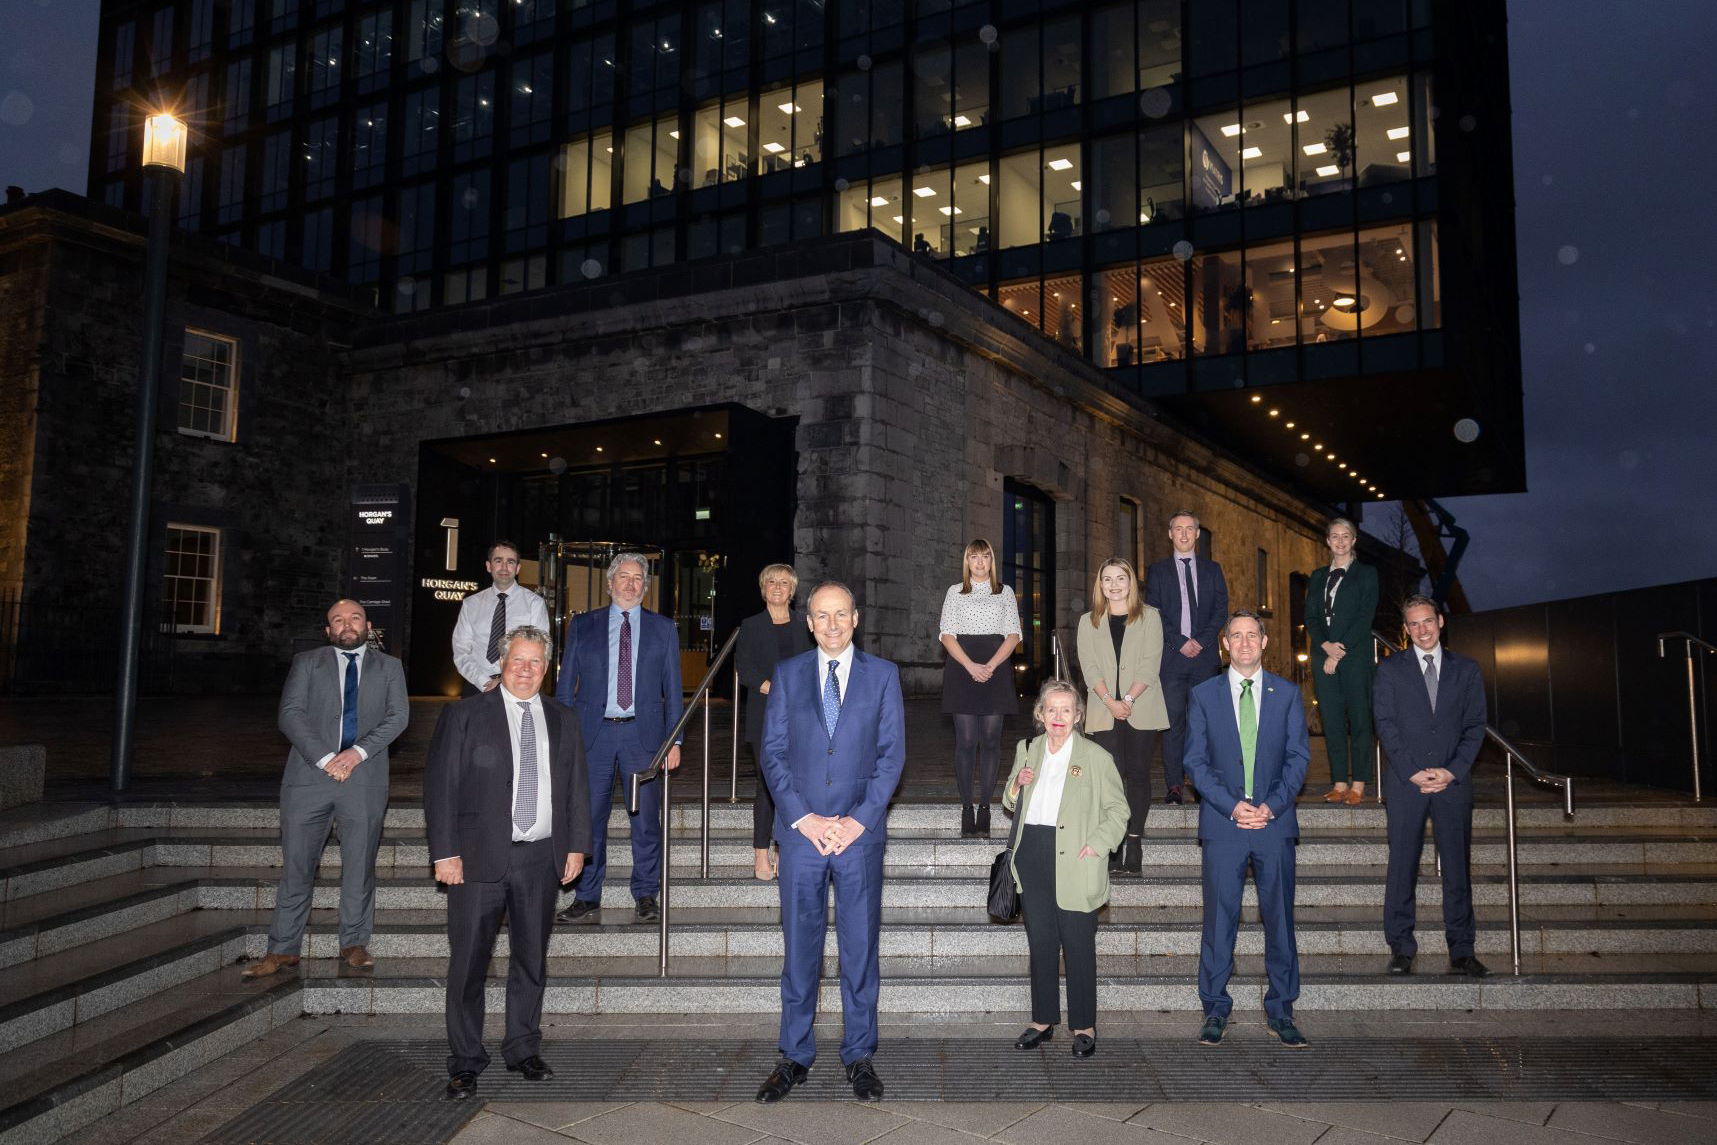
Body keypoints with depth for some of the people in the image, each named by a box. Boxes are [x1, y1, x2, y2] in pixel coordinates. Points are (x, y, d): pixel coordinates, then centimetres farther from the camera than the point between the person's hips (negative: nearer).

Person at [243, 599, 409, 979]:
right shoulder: (307, 663, 11)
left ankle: (354, 943, 18)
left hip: (365, 778, 0)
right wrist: (325, 758, -13)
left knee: (360, 866, 6)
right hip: (309, 775, 0)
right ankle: (283, 949, 13)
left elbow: (398, 716, 2)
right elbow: (290, 714, -1)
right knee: (296, 866, 2)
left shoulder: (389, 667, 13)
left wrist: (358, 752, -13)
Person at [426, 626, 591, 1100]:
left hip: (541, 858, 3)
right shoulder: (464, 716, 0)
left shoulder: (563, 722, 11)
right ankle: (465, 1062, 15)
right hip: (480, 857, -3)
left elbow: (577, 788, 14)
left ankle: (523, 1049, 26)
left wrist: (576, 845, 7)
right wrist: (445, 852, -9)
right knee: (469, 962, 2)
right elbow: (439, 786, -3)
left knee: (531, 959, 12)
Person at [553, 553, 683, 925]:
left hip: (643, 733, 0)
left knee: (646, 818, 3)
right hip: (593, 732, 0)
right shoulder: (582, 626, 9)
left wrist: (674, 740, 2)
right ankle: (586, 899, 13)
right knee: (588, 818, 3)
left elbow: (673, 688, 9)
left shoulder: (663, 628, 9)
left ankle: (646, 896, 15)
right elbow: (565, 685, 9)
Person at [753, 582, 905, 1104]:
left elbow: (892, 753, 0)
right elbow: (773, 752, 2)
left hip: (860, 832, 0)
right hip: (801, 830, 1)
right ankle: (796, 1055, 22)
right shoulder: (787, 674, 6)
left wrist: (858, 820, -9)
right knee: (800, 949, 8)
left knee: (861, 949, 7)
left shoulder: (882, 674, 4)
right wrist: (804, 818, -9)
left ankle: (859, 1055, 22)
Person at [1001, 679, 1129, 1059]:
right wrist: (1016, 785, -3)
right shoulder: (1027, 750, 10)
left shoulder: (1096, 757, -3)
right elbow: (1011, 805, 19)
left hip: (1074, 863, -4)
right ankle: (1043, 1020, 24)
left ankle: (1084, 1027, 15)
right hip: (1033, 857, 4)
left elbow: (1117, 809, 0)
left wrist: (1097, 844, -13)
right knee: (1040, 942, 12)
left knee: (1078, 945, 2)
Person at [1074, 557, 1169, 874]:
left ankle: (1134, 843, 1)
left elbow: (1150, 664, -3)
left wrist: (1128, 699, -14)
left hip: (1141, 709, -1)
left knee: (1138, 773, -1)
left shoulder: (1149, 616, 6)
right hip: (1104, 711, 1)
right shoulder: (1089, 622, 12)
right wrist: (1110, 702, -12)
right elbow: (1089, 668, 2)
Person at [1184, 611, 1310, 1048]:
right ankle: (1216, 1010, 13)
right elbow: (1195, 760, 2)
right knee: (1219, 919, 1)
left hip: (1274, 821, 1)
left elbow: (1298, 756, 4)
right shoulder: (1203, 695, 5)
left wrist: (1271, 806, -9)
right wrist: (1232, 806, -10)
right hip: (1222, 822, -1)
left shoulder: (1287, 693, 8)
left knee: (1280, 918, 6)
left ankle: (1280, 1012, 18)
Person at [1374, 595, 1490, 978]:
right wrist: (1412, 772, -10)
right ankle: (1401, 949, 7)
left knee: (1458, 867, 4)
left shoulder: (1466, 669, 10)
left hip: (1453, 782, 1)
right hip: (1405, 784, -1)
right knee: (1402, 867, 0)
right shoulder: (1390, 670, 6)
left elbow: (1475, 725, 5)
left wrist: (1452, 771, -7)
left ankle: (1461, 952, 12)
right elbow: (1386, 725, 0)